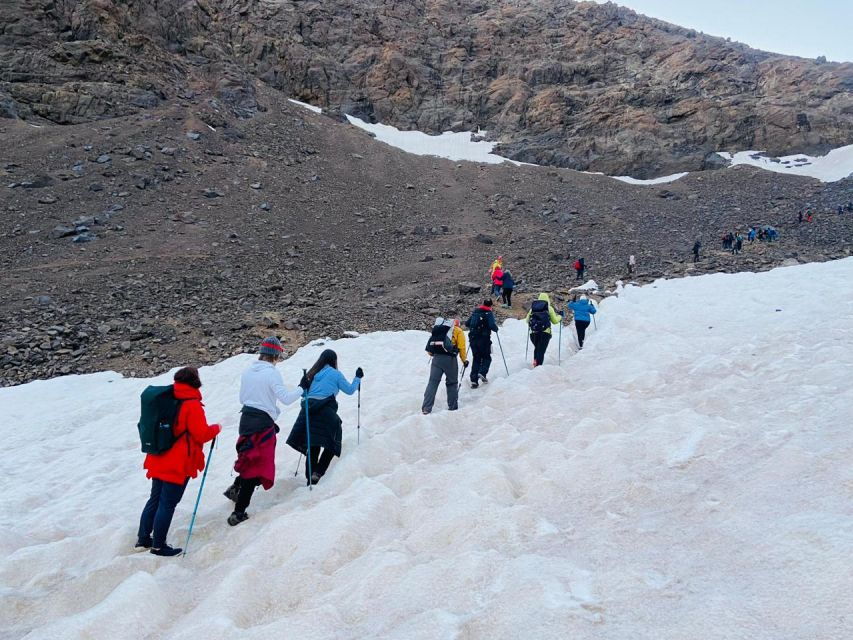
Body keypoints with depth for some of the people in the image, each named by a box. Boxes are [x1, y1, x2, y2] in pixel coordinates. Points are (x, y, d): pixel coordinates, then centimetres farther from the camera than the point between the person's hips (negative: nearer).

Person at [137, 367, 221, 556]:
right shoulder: (192, 405, -17)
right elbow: (201, 435, -16)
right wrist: (216, 428, 1)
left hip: (160, 460, 8)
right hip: (178, 464, -8)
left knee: (155, 499, 18)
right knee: (168, 504, 1)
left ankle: (143, 539, 26)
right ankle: (158, 546, 10)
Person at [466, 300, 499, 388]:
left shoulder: (475, 312, 11)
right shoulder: (489, 313, -5)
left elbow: (467, 323, 16)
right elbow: (492, 325, -17)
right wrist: (496, 329, 4)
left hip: (473, 338, 5)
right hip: (484, 339, -5)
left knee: (476, 358, 11)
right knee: (487, 357, 12)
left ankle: (474, 380, 3)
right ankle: (482, 373, -12)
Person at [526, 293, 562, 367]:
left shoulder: (533, 308, 12)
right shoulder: (549, 308, 4)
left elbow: (527, 320, 12)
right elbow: (555, 321, 8)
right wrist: (560, 316, 27)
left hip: (533, 332, 3)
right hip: (545, 332, -3)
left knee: (536, 348, 24)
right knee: (541, 351, -4)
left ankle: (535, 361, 8)